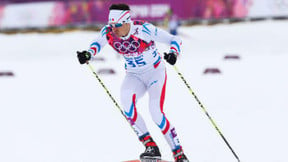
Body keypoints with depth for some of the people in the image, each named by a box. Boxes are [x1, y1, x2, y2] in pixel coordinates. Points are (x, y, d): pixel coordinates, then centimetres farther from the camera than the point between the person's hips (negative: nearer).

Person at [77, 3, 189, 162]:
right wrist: (89, 54, -19)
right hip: (134, 76, 4)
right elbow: (98, 43, 2)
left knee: (156, 112, -22)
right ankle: (151, 147, -21)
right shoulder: (108, 32, -17)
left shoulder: (143, 29, -27)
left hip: (155, 72, -4)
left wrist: (173, 53, -40)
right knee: (126, 99, -28)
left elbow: (174, 39, -20)